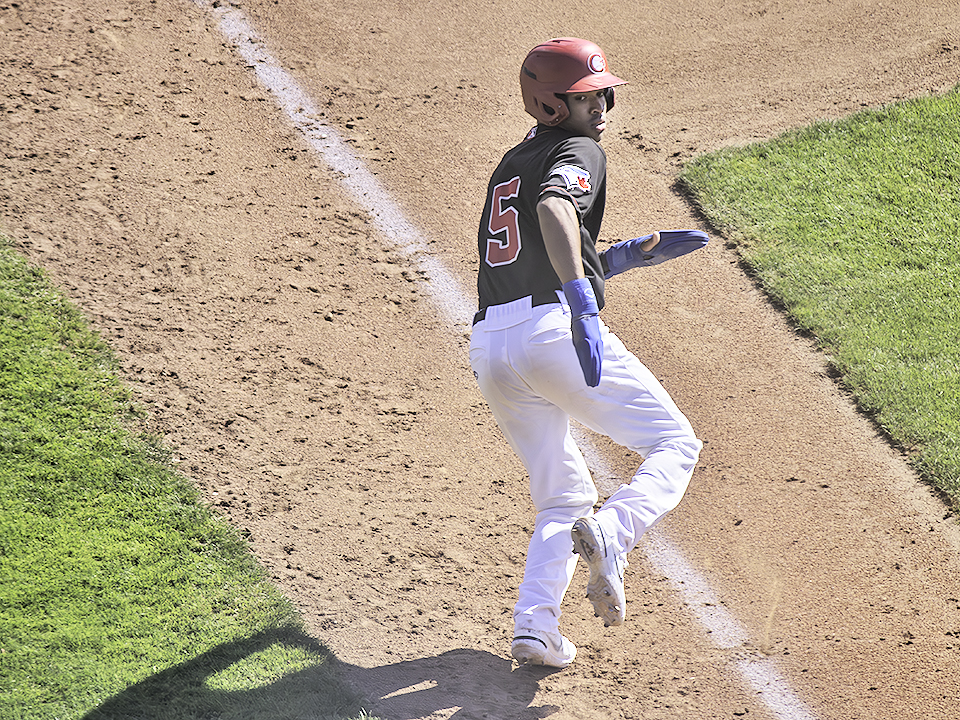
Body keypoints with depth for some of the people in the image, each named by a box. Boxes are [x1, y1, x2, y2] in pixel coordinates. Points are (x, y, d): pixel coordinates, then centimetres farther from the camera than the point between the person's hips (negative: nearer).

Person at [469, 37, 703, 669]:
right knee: (675, 447, 2)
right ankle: (611, 535, -26)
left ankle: (534, 628, 0)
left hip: (490, 347, 8)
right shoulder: (578, 152, 2)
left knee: (564, 497, 19)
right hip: (552, 330, -8)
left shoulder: (510, 164, 29)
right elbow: (555, 208, -22)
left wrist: (622, 257, 28)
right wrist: (582, 296, -35)